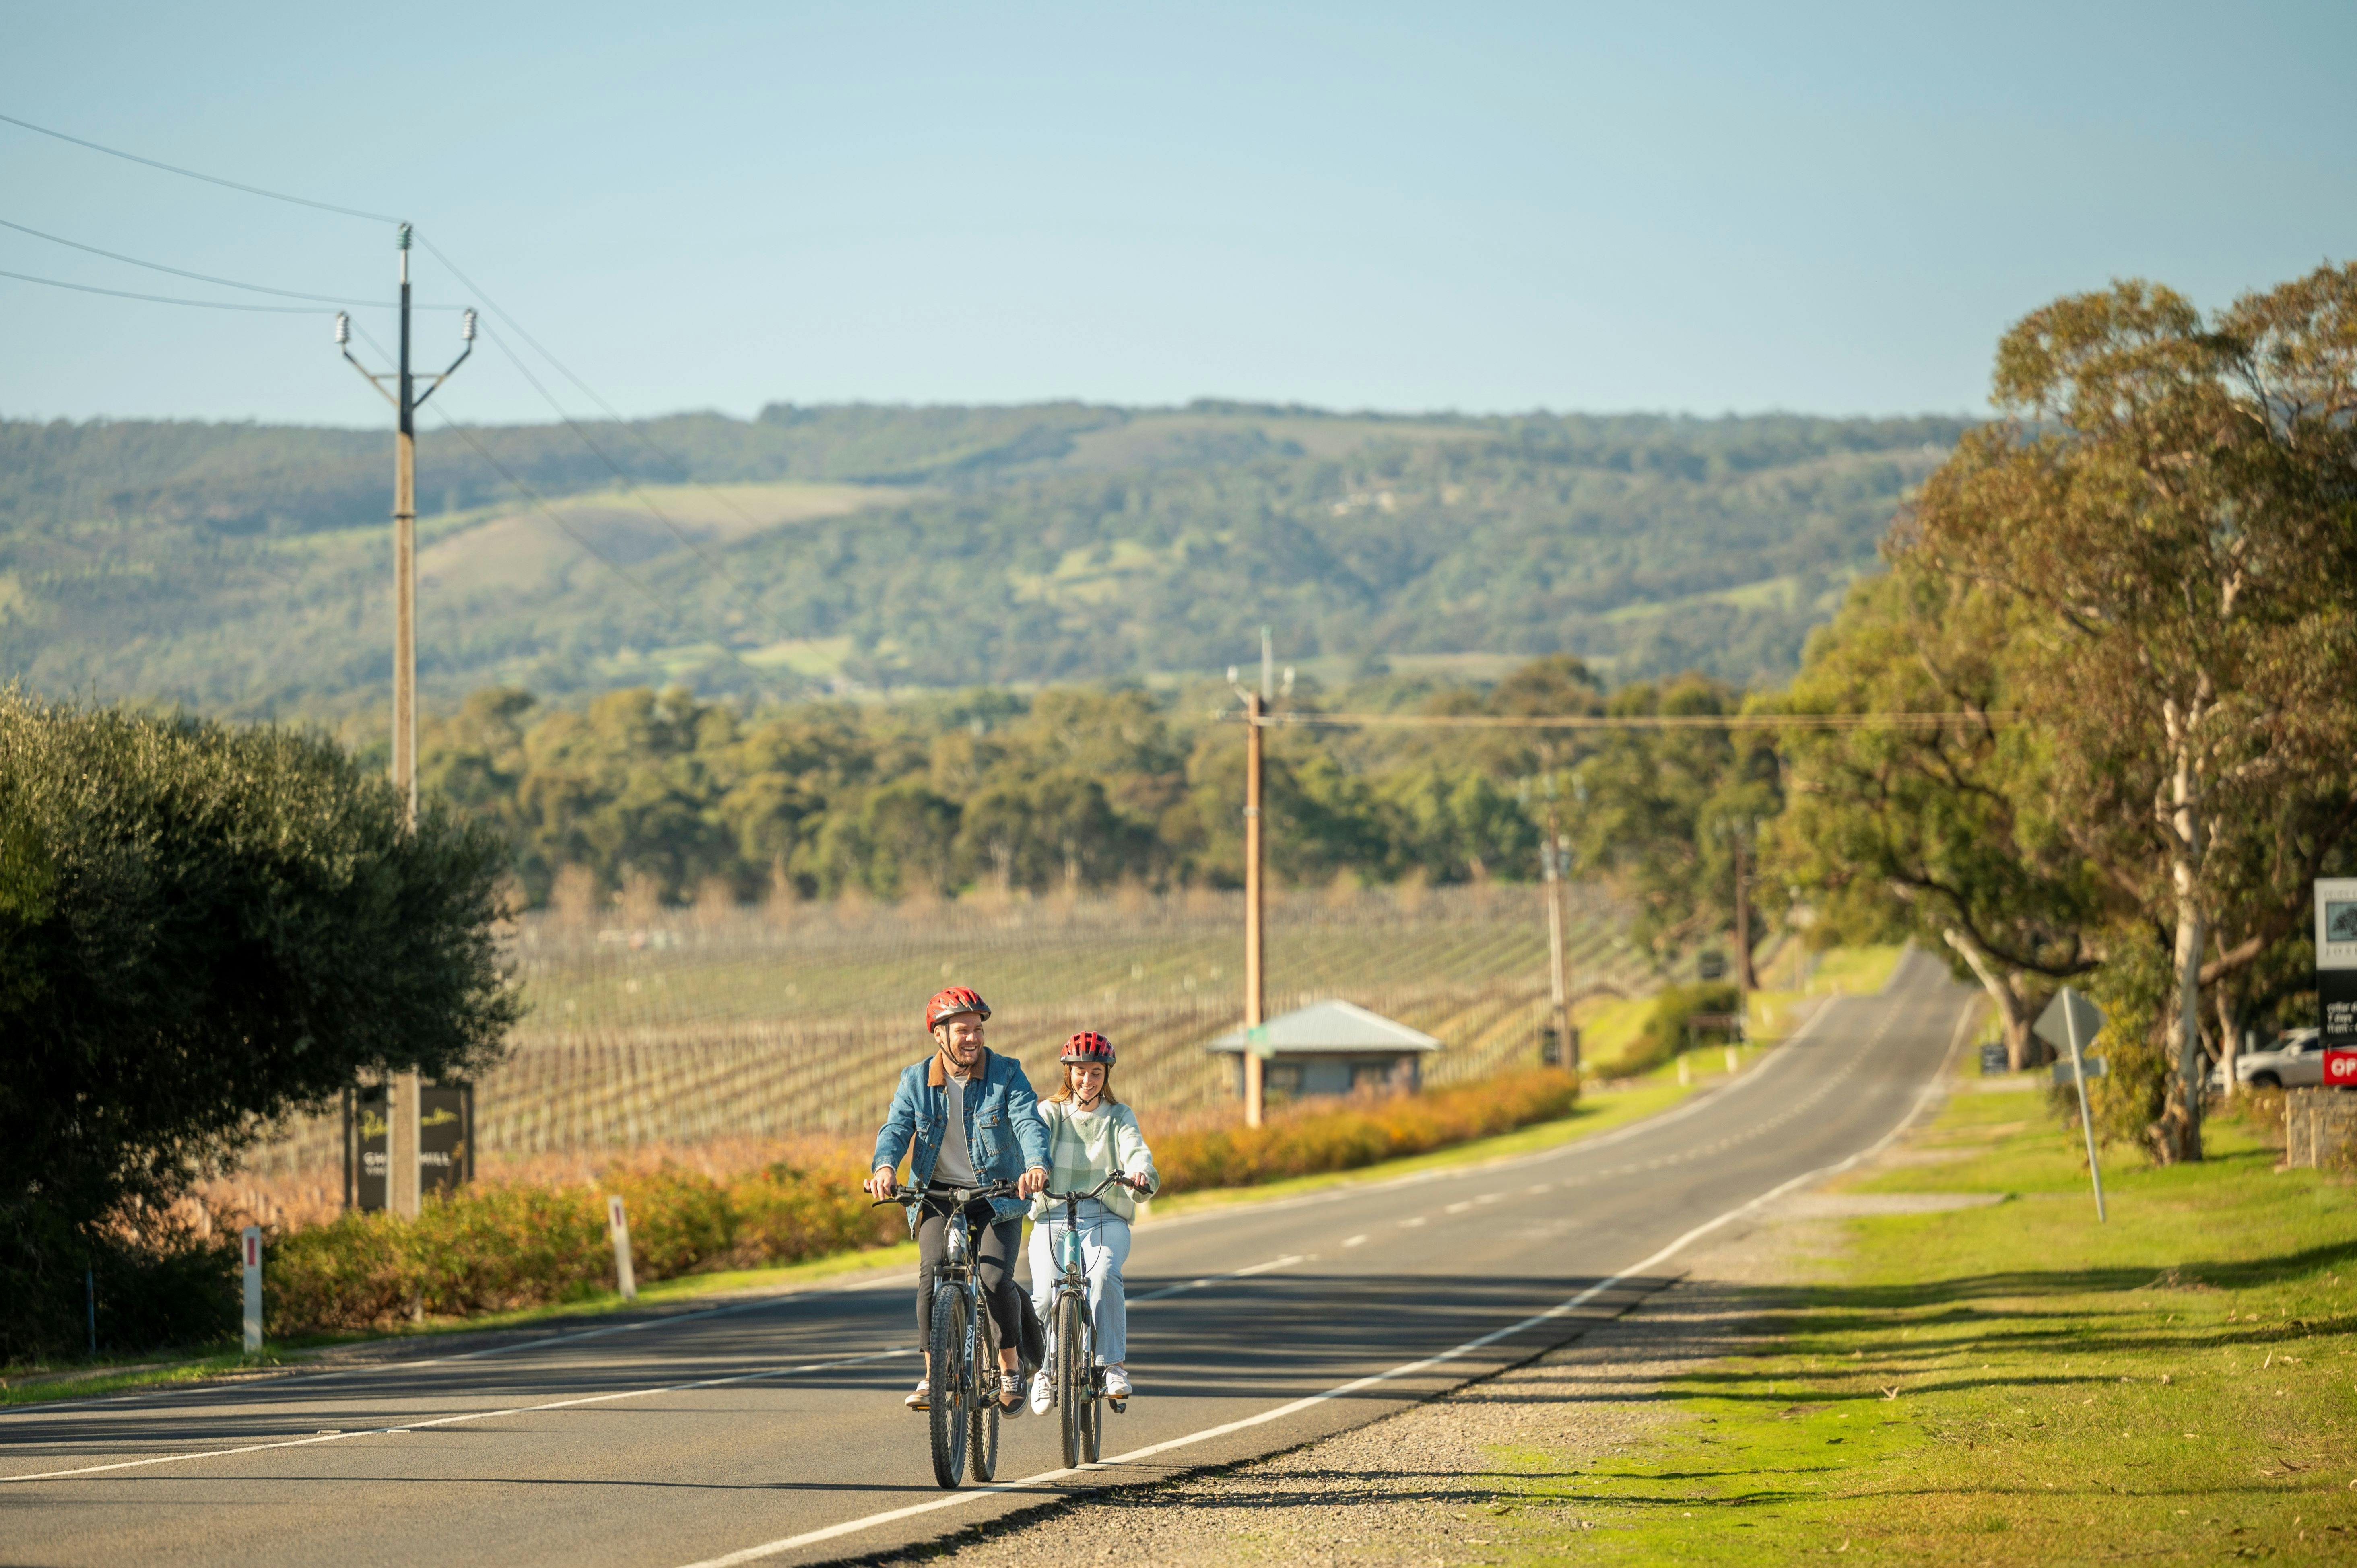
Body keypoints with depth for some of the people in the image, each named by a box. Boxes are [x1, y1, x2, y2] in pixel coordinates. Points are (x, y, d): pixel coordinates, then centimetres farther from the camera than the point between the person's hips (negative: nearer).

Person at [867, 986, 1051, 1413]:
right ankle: (933, 1374, -12)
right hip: (938, 1195, 1)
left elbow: (1029, 1123, -19)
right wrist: (885, 1167, -33)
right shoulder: (916, 1081, 1)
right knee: (932, 1273, -21)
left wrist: (1036, 1166, -40)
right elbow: (896, 1128, -10)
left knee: (996, 1280, -18)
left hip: (997, 1196, -1)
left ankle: (1010, 1363, 7)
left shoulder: (1006, 1074, -6)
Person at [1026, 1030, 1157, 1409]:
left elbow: (1136, 1149, -10)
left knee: (1104, 1276, -31)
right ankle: (1044, 1370, 4)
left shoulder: (1119, 1117, 10)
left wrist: (1140, 1173, -35)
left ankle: (1113, 1365, -23)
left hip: (1105, 1220, 0)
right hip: (1053, 1219, 0)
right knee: (1046, 1293, -21)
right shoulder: (1050, 1113, 10)